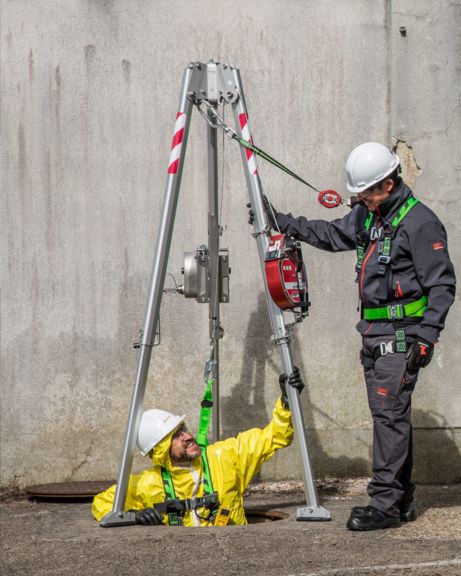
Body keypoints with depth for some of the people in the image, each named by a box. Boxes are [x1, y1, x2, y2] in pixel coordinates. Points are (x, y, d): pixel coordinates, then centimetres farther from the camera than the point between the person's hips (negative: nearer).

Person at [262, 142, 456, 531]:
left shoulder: (419, 222, -14)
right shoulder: (367, 215, 12)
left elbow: (442, 284, -14)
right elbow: (330, 235, 27)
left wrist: (427, 336, -20)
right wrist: (281, 222, 21)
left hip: (401, 334, -9)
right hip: (374, 334, 9)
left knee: (390, 413, -12)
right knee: (388, 415, 10)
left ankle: (385, 503, -13)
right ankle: (401, 501, 16)